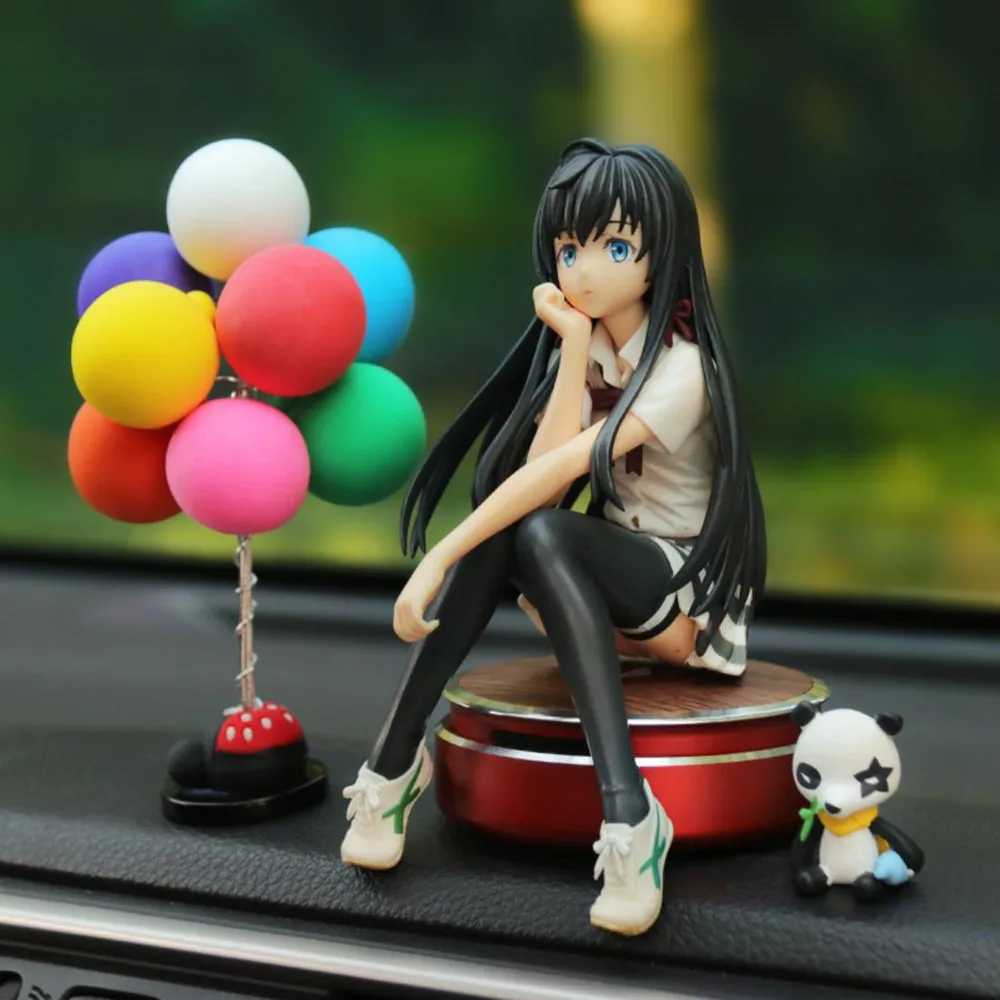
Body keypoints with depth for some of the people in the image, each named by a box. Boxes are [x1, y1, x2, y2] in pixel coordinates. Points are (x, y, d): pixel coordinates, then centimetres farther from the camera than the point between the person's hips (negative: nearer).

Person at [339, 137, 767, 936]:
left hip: (694, 586, -5)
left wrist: (439, 560, -35)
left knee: (537, 532, -35)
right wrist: (573, 349, -19)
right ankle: (397, 758, -25)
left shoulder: (680, 370, -20)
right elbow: (542, 478, -16)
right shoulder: (583, 347, 1)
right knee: (507, 520, -27)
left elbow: (557, 473, -31)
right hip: (607, 579, 6)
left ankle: (628, 814, -41)